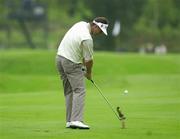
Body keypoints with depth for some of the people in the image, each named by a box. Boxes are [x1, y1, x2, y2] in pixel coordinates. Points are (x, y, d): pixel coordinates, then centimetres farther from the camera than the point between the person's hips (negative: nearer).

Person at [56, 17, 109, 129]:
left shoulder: (81, 24, 4)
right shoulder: (87, 39, -23)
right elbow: (89, 60, -11)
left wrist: (82, 62, 17)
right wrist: (89, 73, 6)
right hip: (71, 63, -10)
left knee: (69, 92, 11)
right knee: (79, 90, -12)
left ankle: (69, 121, 9)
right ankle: (76, 120, -24)